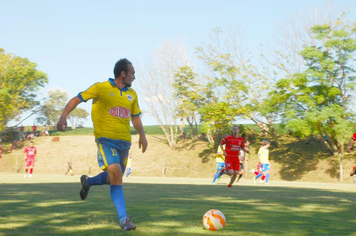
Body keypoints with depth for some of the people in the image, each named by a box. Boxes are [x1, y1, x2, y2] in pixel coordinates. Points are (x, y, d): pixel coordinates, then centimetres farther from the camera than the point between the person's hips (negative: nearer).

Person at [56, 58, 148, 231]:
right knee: (115, 172, -21)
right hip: (106, 139, -6)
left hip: (124, 142, 6)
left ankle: (88, 182, 42)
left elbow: (135, 117, 25)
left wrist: (142, 135, 10)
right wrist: (63, 117, -14)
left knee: (114, 177, 11)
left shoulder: (131, 94, 13)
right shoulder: (101, 88, -3)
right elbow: (77, 99, -1)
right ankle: (123, 219, -16)